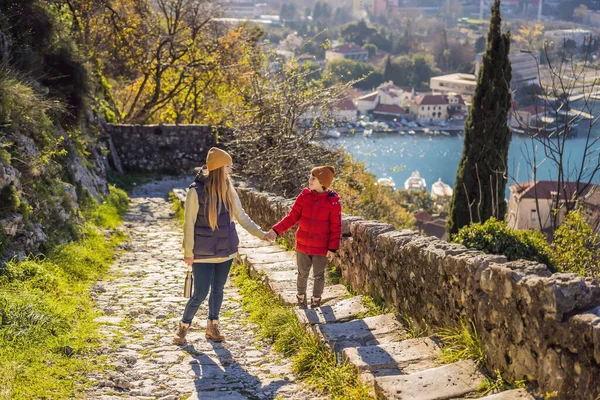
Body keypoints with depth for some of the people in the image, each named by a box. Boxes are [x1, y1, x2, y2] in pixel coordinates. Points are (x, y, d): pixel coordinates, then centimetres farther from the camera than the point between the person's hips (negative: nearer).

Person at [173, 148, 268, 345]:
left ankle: (212, 327, 31)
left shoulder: (229, 191, -1)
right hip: (203, 254, -5)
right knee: (200, 294, -1)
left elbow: (242, 216, 8)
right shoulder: (196, 191, -17)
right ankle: (184, 326, 22)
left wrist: (261, 234, 5)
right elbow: (189, 223, -13)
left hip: (225, 251, 5)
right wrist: (188, 252, -10)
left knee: (218, 290, 14)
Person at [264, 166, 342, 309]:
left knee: (319, 275, 11)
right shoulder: (304, 196, -6)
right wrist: (276, 230, -14)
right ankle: (301, 297, 38)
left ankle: (316, 300, 34)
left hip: (321, 248, -2)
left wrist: (333, 248, -11)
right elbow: (292, 217, -3)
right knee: (302, 273, 14)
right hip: (303, 244, 2)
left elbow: (336, 227, -8)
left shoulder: (333, 202, -12)